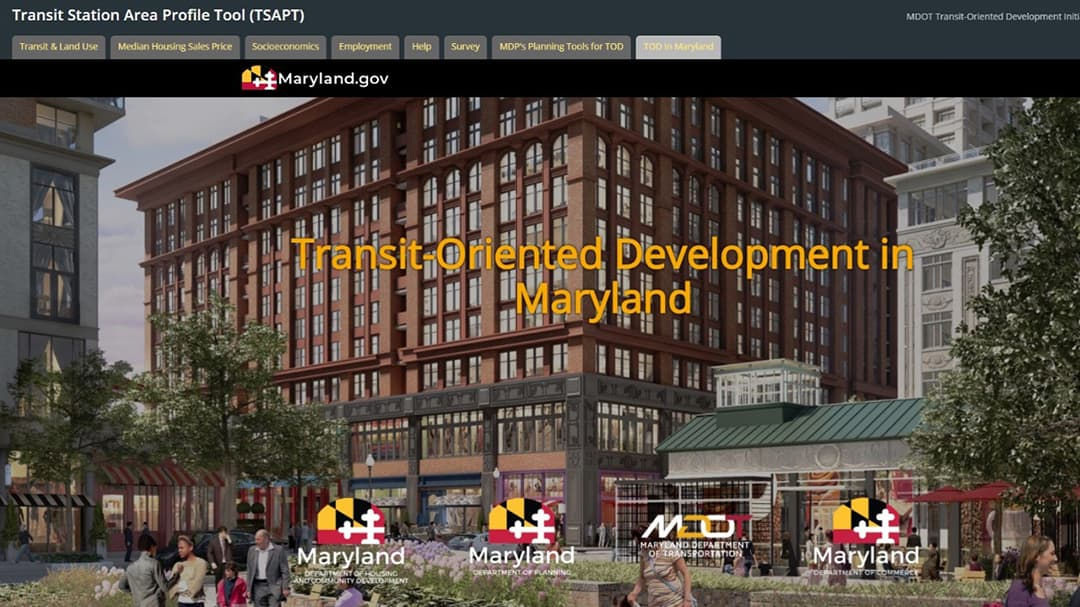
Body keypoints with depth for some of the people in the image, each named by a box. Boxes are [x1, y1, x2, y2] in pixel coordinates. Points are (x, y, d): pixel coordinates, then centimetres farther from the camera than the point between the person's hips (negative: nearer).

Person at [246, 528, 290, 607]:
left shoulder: (278, 551, -5)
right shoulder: (252, 550, 8)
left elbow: (285, 571, -4)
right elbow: (250, 571, 12)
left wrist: (285, 588, -9)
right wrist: (249, 589, 9)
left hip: (274, 586, -4)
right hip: (258, 587, 4)